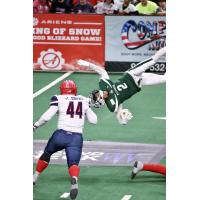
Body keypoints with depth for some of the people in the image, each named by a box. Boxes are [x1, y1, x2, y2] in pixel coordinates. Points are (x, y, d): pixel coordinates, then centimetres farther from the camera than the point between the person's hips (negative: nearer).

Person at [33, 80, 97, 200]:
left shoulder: (59, 99, 2)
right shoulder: (84, 101, 14)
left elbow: (47, 116, -7)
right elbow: (93, 120, 17)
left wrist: (36, 125, 9)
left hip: (61, 135, -1)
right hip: (77, 138, 1)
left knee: (47, 154, 25)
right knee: (73, 163, -5)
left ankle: (34, 178, 34)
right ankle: (74, 181, -38)